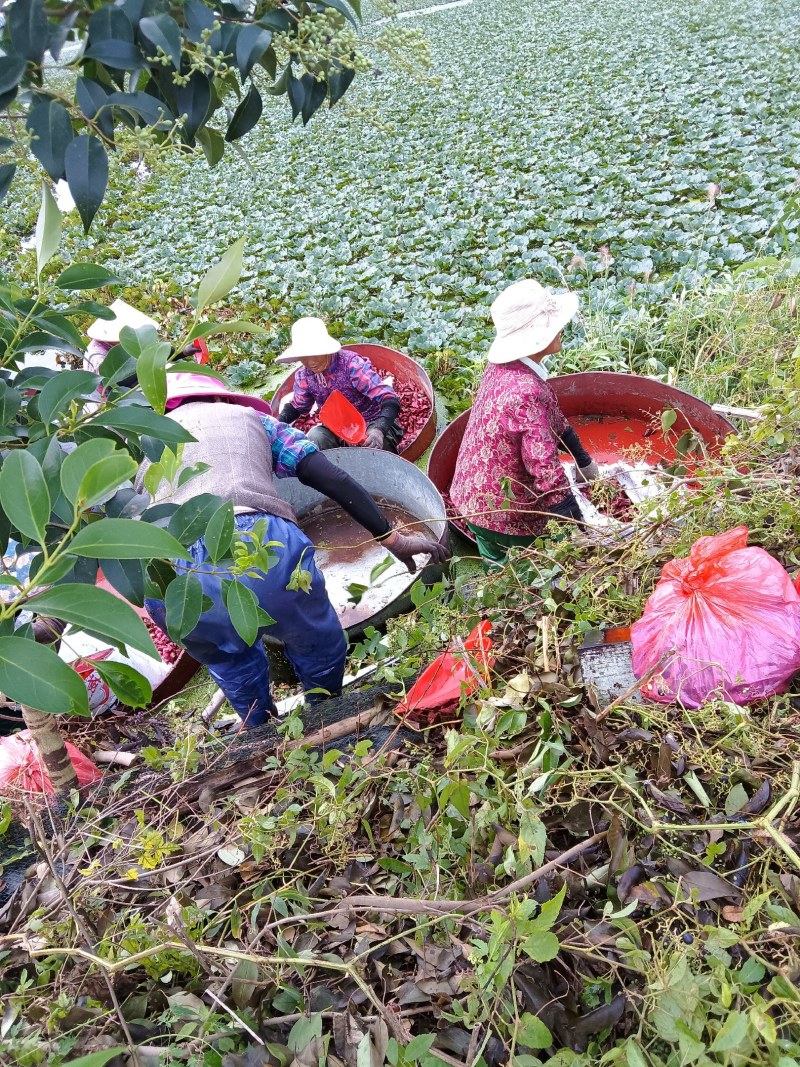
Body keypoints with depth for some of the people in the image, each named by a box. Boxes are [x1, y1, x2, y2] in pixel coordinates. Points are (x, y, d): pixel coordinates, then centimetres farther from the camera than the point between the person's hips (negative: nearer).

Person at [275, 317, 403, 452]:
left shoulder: (351, 365, -23)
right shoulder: (304, 376, -6)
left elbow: (390, 400, -29)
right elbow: (296, 407, 15)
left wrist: (379, 430, -49)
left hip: (373, 425, -4)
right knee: (315, 436, -26)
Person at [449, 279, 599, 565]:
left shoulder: (503, 365, -4)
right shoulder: (527, 393, -35)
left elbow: (553, 419, 10)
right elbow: (547, 472, -34)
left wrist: (584, 461, 21)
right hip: (501, 517, -9)